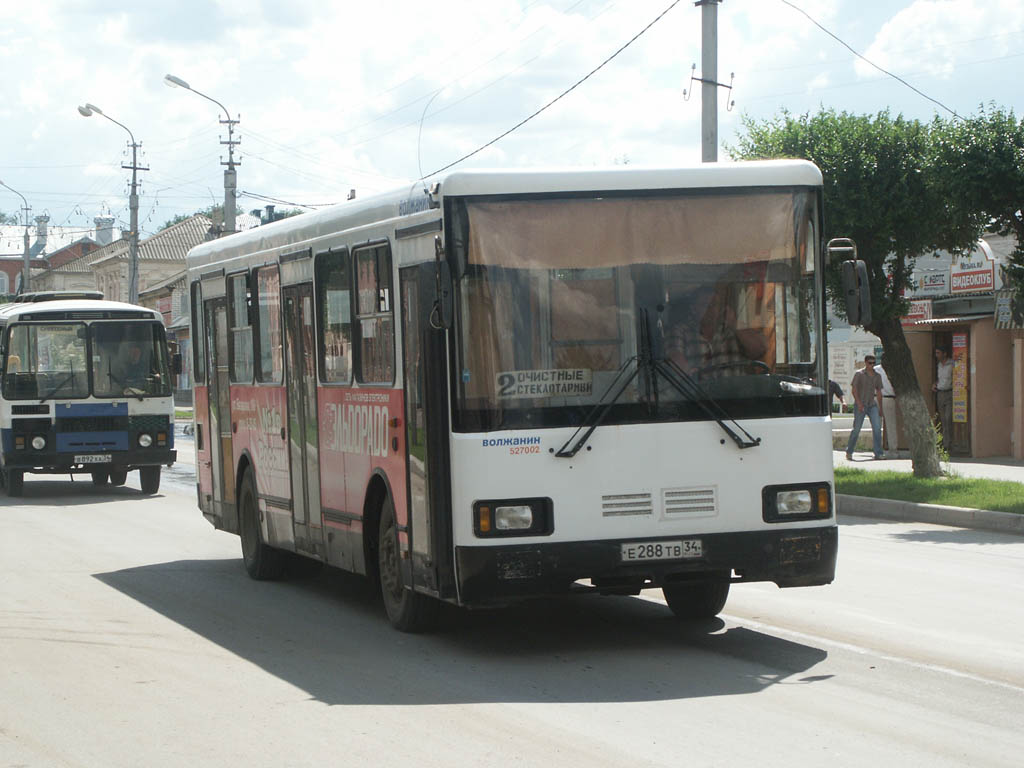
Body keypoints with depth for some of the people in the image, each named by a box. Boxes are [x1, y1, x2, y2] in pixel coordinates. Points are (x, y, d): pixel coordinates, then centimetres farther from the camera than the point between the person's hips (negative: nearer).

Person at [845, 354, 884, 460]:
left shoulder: (877, 376, 12)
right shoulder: (859, 374, -2)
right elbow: (853, 389, -7)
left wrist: (880, 407, 16)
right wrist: (859, 403, -17)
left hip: (872, 405, 4)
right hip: (860, 405, -4)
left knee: (877, 428, -9)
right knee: (856, 429, -3)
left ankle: (878, 453, -7)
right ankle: (849, 452, 11)